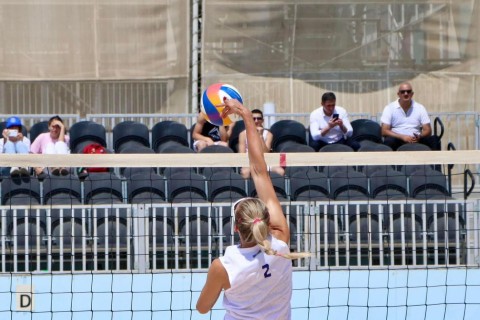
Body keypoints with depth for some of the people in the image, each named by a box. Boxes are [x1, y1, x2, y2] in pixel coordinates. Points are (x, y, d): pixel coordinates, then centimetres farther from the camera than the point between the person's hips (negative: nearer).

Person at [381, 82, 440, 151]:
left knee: (434, 140, -25)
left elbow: (427, 130, 6)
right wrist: (402, 137, -20)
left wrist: (420, 137, -18)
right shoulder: (389, 108, 3)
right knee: (389, 141, -37)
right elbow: (384, 131, -5)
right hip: (398, 141, -2)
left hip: (415, 141, 3)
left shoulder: (420, 108, 10)